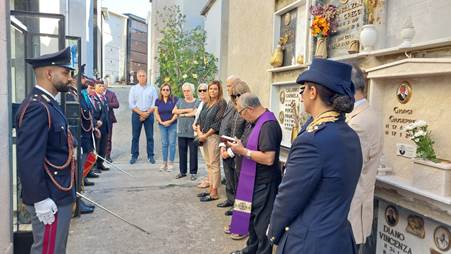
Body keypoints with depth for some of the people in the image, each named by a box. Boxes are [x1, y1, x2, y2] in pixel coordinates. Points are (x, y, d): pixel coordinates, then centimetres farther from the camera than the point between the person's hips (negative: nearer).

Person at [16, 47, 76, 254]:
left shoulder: (46, 103, 11)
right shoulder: (37, 107, -20)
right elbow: (29, 159, -25)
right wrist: (40, 199, -22)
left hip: (58, 194, 10)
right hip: (49, 198, -10)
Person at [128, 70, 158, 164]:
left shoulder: (152, 88, 5)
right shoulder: (133, 89, 6)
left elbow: (155, 104, 0)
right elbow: (131, 104, 0)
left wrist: (147, 113, -10)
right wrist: (141, 113, -11)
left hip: (149, 114, 0)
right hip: (136, 114, 1)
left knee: (150, 136, 2)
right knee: (135, 136, 3)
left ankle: (150, 156, 10)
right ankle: (134, 156, 12)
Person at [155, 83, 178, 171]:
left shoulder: (174, 99, -5)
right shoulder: (158, 100, 5)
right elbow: (156, 113, 6)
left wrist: (170, 121, -14)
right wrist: (161, 122, -7)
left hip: (173, 125, -3)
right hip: (162, 125, 3)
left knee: (172, 143, 1)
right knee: (164, 144, 9)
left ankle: (171, 163, 10)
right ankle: (164, 162, 18)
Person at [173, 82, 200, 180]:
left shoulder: (197, 102, 1)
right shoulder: (180, 101, 13)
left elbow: (195, 113, -15)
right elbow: (174, 111, 0)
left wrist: (182, 114, -5)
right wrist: (187, 110, -7)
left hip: (192, 132, -4)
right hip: (181, 131, 4)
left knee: (193, 153, 1)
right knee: (182, 152, 9)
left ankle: (193, 172, 10)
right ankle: (182, 171, 20)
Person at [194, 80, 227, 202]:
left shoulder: (222, 104, -6)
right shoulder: (206, 104, 18)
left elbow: (217, 123, -13)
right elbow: (199, 119, 15)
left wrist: (206, 135, -13)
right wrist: (199, 132, -3)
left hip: (214, 136, -8)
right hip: (204, 137, 8)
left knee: (214, 164, -6)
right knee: (209, 164, 11)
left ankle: (214, 193, -1)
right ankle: (211, 188, 20)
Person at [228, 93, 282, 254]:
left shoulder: (268, 125, -24)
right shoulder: (255, 122, 8)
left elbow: (268, 158, -29)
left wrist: (243, 151, -23)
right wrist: (239, 145, 0)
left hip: (263, 182, -10)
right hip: (252, 179, 10)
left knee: (262, 221, 4)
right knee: (252, 216, 23)